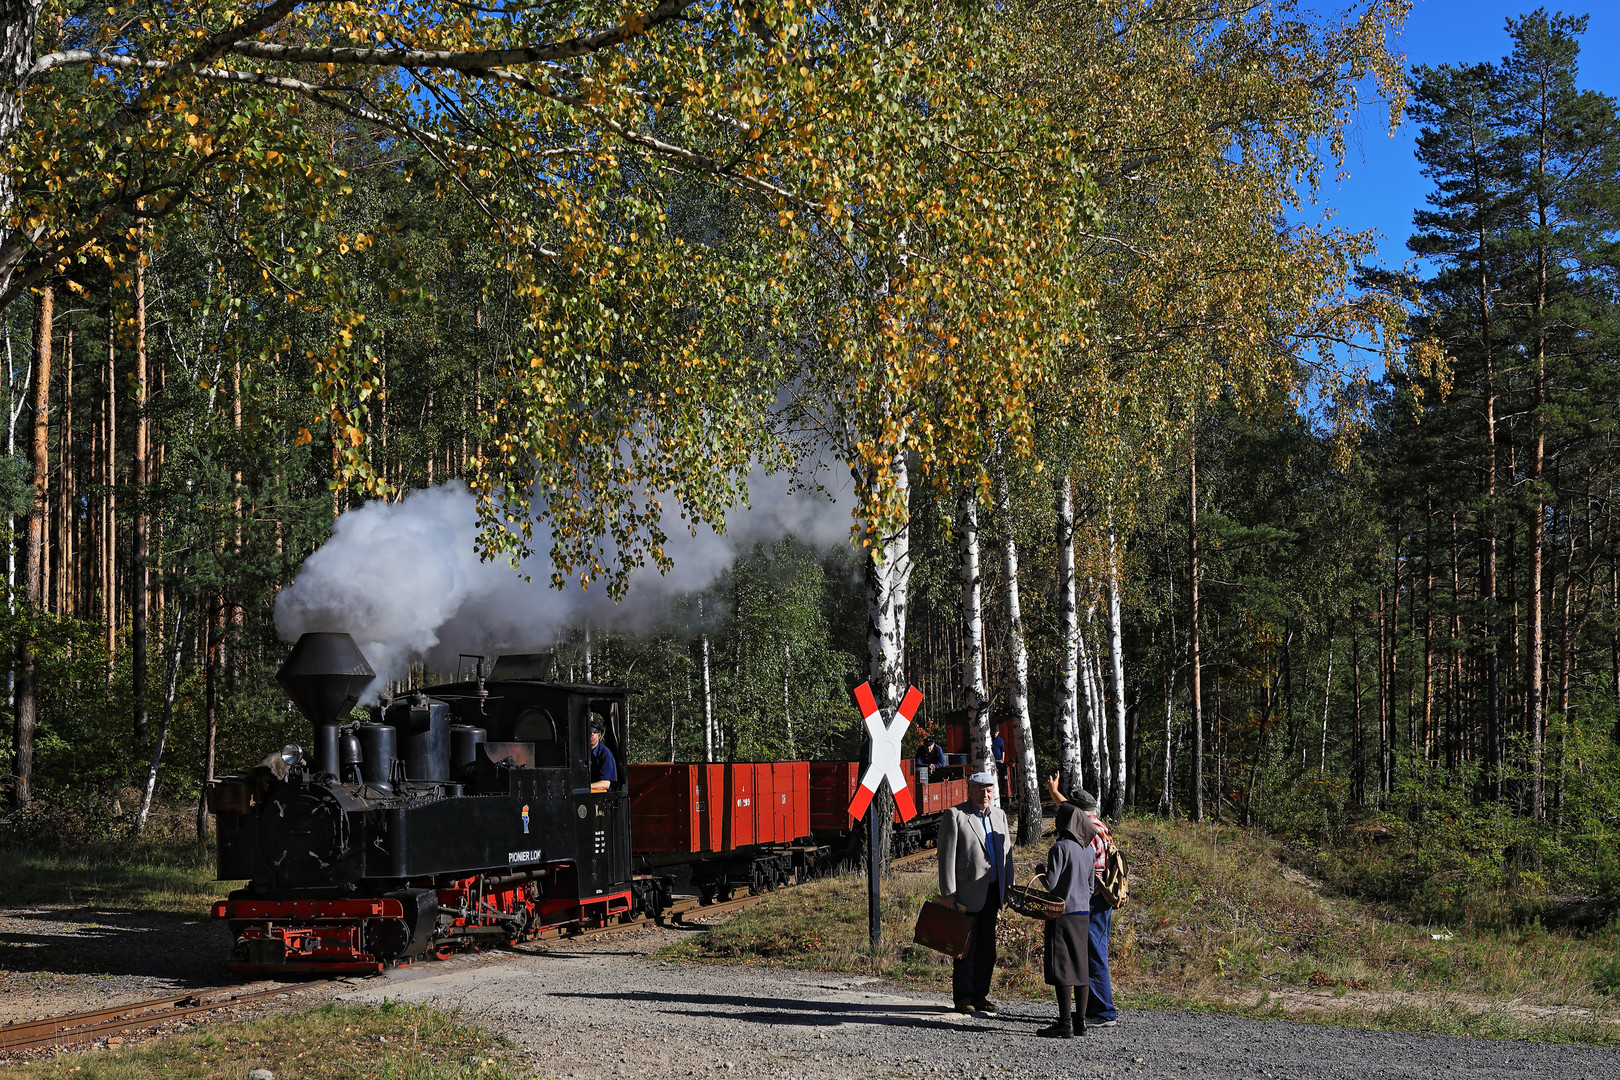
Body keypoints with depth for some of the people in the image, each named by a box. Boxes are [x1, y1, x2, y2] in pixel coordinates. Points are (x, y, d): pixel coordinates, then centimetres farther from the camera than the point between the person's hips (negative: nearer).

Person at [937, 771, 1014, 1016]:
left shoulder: (999, 815, 14)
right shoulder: (955, 816, -6)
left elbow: (1006, 851, 18)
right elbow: (946, 856, -10)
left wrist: (1008, 885, 11)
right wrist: (948, 892, -15)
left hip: (991, 892, 6)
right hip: (967, 892, -6)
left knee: (987, 947, 10)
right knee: (966, 947, -2)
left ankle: (980, 995, 18)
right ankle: (962, 998, 7)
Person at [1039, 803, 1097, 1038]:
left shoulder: (1060, 848, -14)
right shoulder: (1087, 849, 10)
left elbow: (1050, 883, -16)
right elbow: (1091, 885, 15)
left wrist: (1040, 870, 4)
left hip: (1062, 913, -8)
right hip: (1083, 913, 8)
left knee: (1061, 967, -6)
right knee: (1080, 966, 11)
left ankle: (1065, 1023, -7)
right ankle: (1080, 1020, 13)